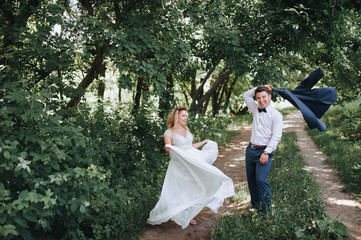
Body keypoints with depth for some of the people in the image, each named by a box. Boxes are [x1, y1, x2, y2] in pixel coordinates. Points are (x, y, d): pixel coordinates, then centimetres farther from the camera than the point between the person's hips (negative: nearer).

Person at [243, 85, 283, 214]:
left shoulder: (276, 115, -5)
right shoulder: (256, 109, 13)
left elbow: (276, 136, -12)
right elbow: (246, 95, 24)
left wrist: (266, 153, -19)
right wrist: (260, 87, 14)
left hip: (264, 151, -6)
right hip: (250, 149, 6)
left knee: (261, 180, -15)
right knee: (251, 179, 11)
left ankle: (267, 210, -3)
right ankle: (255, 205, 25)